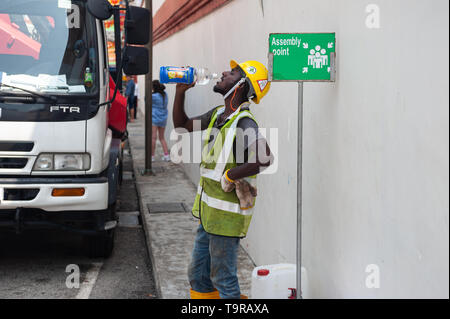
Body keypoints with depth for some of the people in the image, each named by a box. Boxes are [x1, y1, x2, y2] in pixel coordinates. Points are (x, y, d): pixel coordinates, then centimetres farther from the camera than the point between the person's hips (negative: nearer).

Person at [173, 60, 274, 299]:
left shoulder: (244, 122, -19)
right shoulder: (218, 114, 9)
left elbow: (264, 158, -36)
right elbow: (182, 125, 21)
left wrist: (228, 177, -25)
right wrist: (180, 92, 8)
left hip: (227, 215, -9)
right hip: (208, 212, 9)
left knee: (224, 280, 2)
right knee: (198, 275, 19)